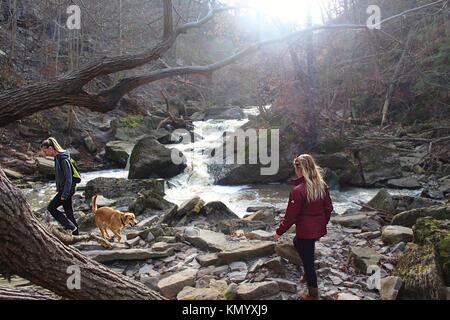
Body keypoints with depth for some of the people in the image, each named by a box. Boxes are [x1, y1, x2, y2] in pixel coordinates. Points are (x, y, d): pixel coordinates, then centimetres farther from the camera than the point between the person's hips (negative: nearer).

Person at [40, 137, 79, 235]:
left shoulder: (63, 159, -22)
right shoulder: (57, 157, 7)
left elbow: (69, 179, -23)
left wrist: (64, 195, -21)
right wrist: (58, 188, 21)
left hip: (67, 190, -9)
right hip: (63, 189, 9)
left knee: (51, 208, -4)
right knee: (68, 211, 14)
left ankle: (71, 227, 0)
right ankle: (75, 232, 24)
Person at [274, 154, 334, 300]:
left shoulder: (298, 190, -24)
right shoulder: (322, 185, -3)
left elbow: (290, 216, -18)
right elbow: (328, 208, 7)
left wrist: (279, 231, -4)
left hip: (305, 231, -8)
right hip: (319, 229, 8)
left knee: (307, 259, 9)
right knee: (297, 242, 31)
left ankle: (313, 294, 25)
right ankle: (308, 275, 39)